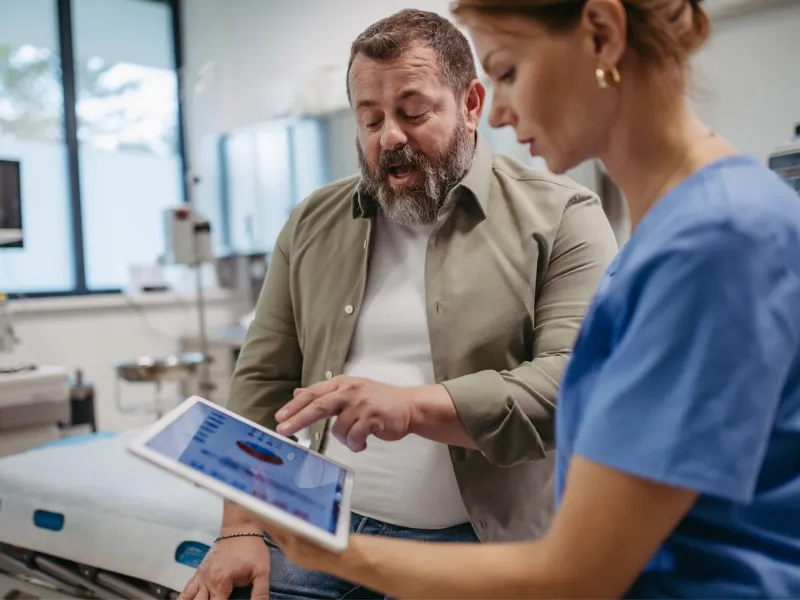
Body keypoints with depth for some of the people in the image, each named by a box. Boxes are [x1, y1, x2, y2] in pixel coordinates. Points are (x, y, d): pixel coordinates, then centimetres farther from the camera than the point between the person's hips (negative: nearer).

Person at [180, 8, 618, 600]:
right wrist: (241, 529, 1)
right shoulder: (313, 225, 9)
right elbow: (264, 383, 9)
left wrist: (414, 406, -25)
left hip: (482, 551, -3)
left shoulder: (561, 217, -5)